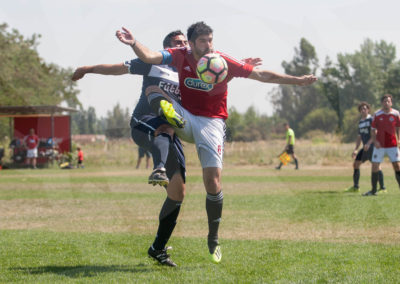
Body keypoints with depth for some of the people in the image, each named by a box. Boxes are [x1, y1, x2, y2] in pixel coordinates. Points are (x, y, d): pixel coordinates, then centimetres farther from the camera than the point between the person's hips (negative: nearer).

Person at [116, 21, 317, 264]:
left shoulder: (224, 63, -10)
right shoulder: (181, 56, -5)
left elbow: (262, 75, -8)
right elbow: (150, 57, -20)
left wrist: (298, 80, -13)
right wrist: (134, 43, -41)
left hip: (211, 123, -3)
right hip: (185, 117, 3)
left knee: (213, 178, -14)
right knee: (154, 90, -17)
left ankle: (213, 239, 0)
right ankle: (171, 119, -54)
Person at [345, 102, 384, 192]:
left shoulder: (371, 119, -6)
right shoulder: (360, 122, 18)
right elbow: (359, 137, 24)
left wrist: (368, 143, -26)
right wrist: (355, 150, 18)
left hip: (372, 146, -8)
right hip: (365, 147, 8)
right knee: (356, 164, 8)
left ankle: (382, 188, -12)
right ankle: (356, 187, 17)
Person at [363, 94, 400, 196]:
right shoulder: (377, 115, -1)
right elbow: (373, 129, 4)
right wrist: (374, 141, -10)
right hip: (379, 145, 0)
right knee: (375, 167, -2)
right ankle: (373, 190, 9)